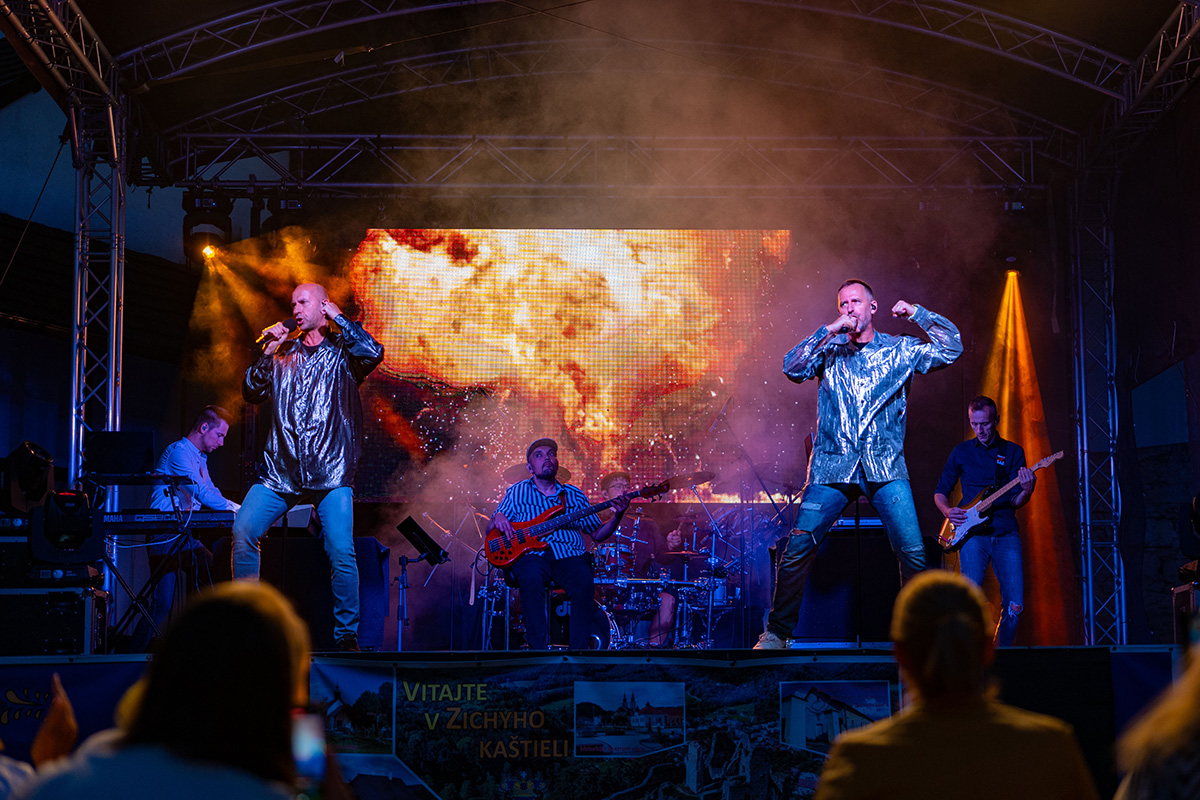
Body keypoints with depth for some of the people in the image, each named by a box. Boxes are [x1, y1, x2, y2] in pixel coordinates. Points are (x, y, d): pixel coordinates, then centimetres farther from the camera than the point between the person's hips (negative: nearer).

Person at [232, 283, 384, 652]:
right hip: (279, 469, 4)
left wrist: (337, 317, -2)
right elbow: (251, 393, 14)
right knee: (242, 532, -11)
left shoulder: (342, 351, 9)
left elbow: (372, 352, -13)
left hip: (330, 472, -4)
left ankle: (347, 635, -2)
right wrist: (268, 352, 3)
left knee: (341, 551, -15)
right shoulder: (284, 354, 20)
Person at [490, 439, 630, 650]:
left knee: (584, 581, -32)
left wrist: (617, 516, -1)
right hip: (531, 555, -1)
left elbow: (597, 534, 17)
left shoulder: (574, 495, 20)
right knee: (531, 577, -37)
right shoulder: (517, 493, 16)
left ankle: (579, 651, -26)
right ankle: (539, 650, -31)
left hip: (568, 555, 2)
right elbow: (491, 531, 14)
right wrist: (498, 519, -9)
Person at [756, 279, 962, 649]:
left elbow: (951, 348, 5)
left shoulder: (899, 350, 10)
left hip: (886, 468, 0)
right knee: (797, 548, -9)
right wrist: (830, 331, -10)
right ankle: (777, 633, 3)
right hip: (832, 466, 0)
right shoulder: (828, 349, 12)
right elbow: (793, 368, -5)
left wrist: (917, 313, 0)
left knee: (913, 553, -10)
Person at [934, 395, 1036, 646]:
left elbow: (1015, 502, 4)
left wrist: (1026, 491, -18)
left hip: (1006, 533, 1)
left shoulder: (1013, 452, 10)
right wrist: (948, 511, -3)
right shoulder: (961, 452, 10)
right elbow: (940, 492, 18)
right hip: (972, 533, -1)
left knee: (1014, 605, -6)